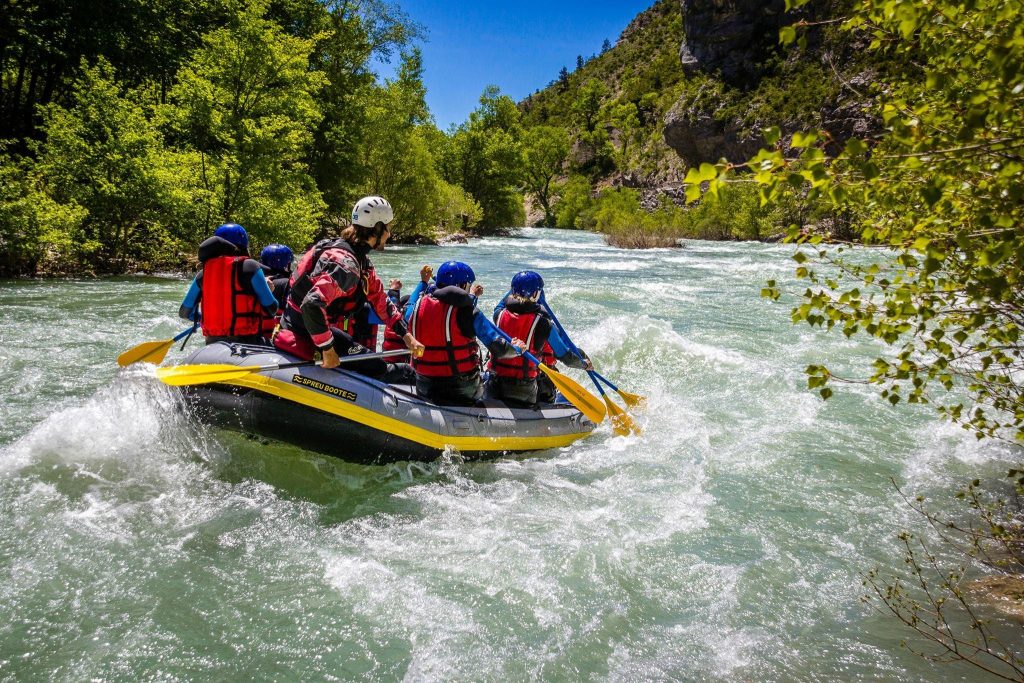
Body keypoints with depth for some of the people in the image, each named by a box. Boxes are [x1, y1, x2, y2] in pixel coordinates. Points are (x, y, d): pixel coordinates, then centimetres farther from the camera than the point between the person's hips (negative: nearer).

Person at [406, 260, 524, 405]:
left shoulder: (420, 305, -1)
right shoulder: (468, 312, -13)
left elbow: (409, 314, 26)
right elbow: (498, 350, -12)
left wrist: (423, 282, 36)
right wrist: (517, 349, 10)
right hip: (461, 388, -5)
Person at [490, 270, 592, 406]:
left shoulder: (500, 314, -3)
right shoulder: (542, 323, -12)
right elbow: (565, 356, -2)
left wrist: (517, 288, 31)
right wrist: (585, 364, 16)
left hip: (495, 386, 4)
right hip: (524, 392, -4)